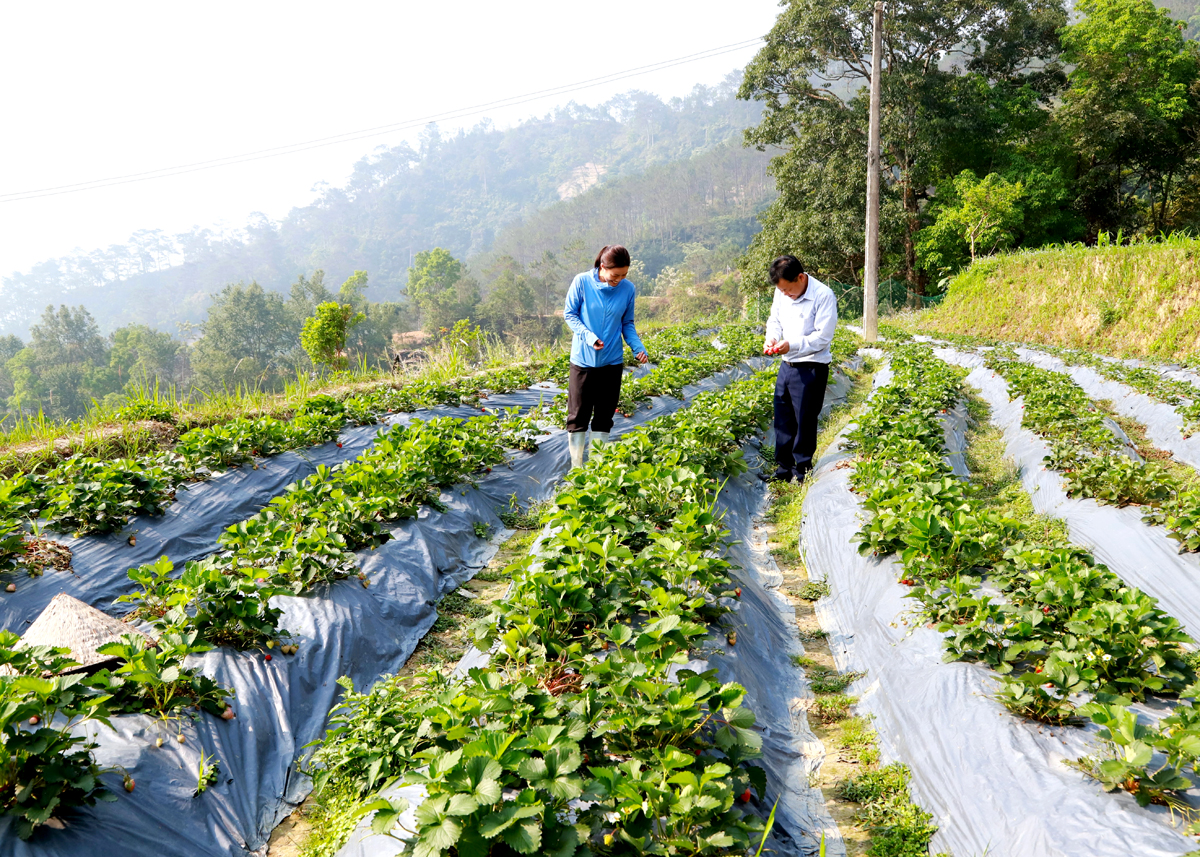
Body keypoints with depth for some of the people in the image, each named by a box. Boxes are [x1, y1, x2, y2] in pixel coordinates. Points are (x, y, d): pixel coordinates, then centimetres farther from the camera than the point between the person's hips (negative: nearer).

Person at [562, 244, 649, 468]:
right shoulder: (582, 282, -12)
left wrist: (638, 347, -11)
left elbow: (627, 323, 5)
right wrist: (588, 336, -20)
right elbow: (570, 314, -4)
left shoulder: (627, 288, -5)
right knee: (578, 415, 5)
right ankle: (576, 467, 17)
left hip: (612, 361, 2)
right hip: (583, 360, -2)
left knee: (604, 416, 11)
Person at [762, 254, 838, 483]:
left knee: (804, 422, 2)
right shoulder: (782, 293, 2)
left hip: (811, 369, -7)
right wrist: (771, 338, -5)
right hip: (786, 365, 7)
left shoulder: (823, 296, -17)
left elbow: (823, 336, -18)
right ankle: (784, 468, 25)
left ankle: (802, 472, 16)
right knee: (782, 419, 12)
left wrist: (792, 345, -26)